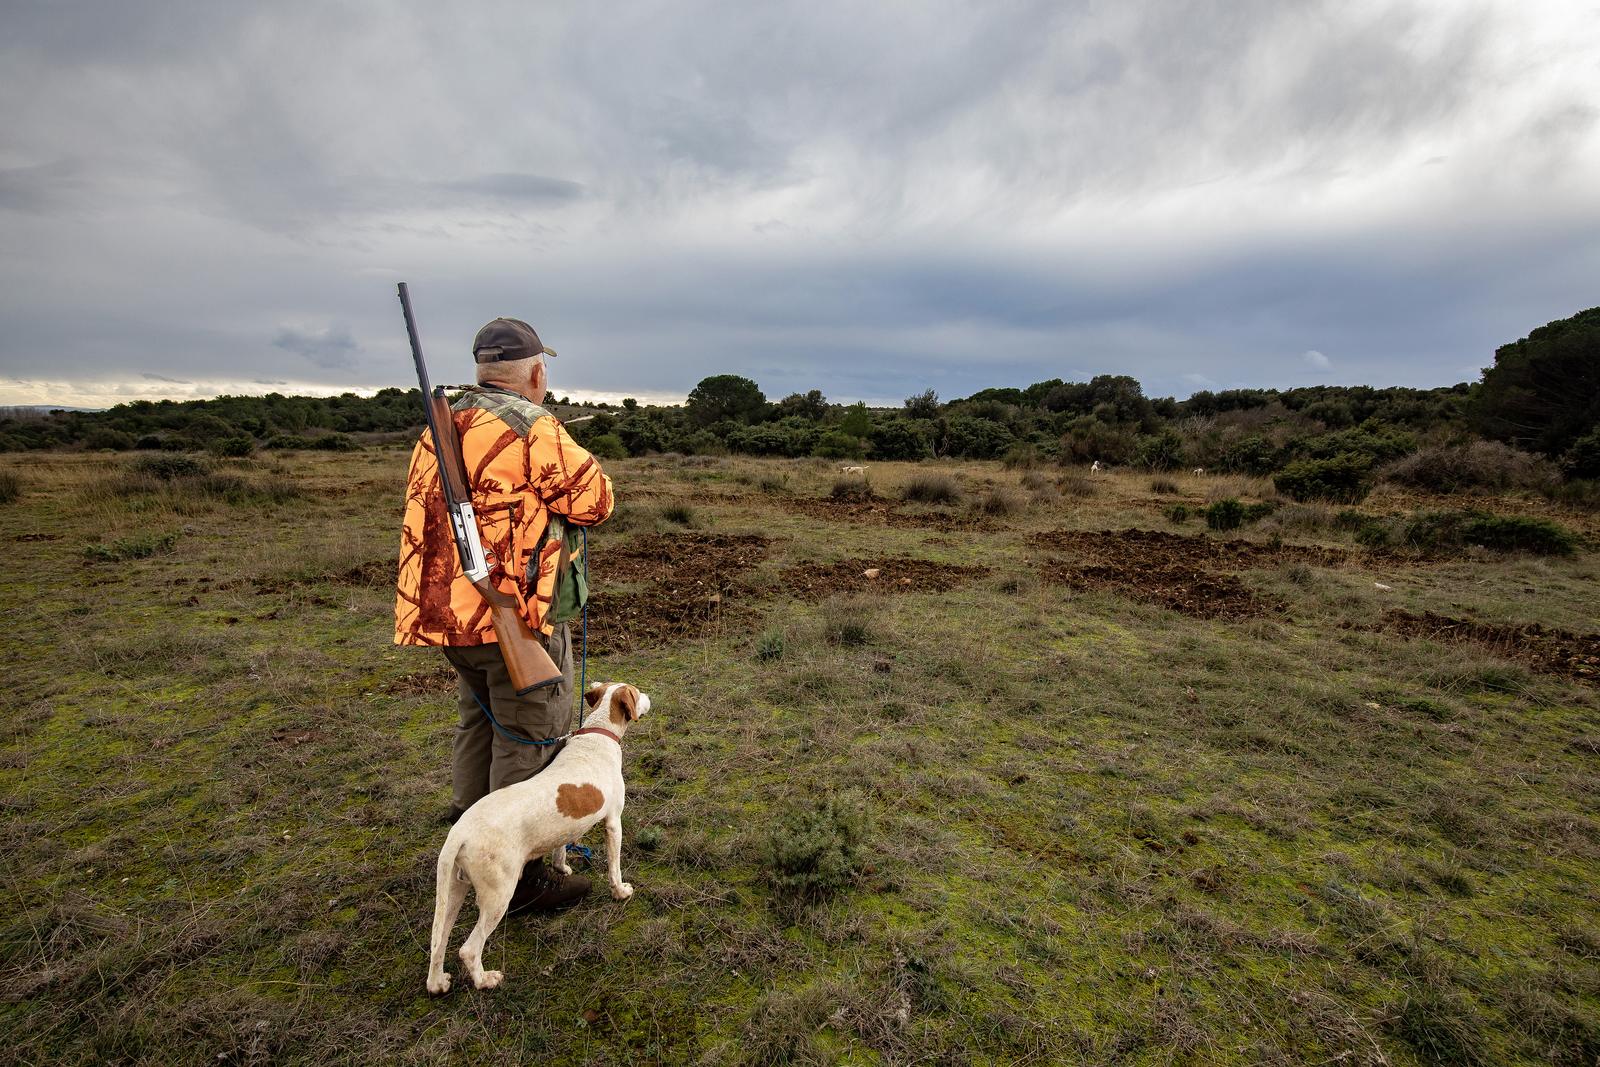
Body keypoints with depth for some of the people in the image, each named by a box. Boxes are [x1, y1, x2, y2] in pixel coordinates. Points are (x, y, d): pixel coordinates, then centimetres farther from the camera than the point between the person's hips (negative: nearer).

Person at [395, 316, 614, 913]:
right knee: (527, 742, 3)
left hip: (451, 611, 9)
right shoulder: (533, 428, -15)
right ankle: (518, 875, 16)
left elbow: (429, 513, 19)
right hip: (517, 616, -9)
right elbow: (596, 501, -11)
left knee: (479, 727, 24)